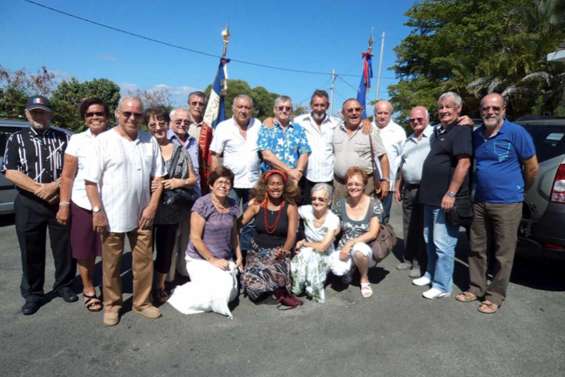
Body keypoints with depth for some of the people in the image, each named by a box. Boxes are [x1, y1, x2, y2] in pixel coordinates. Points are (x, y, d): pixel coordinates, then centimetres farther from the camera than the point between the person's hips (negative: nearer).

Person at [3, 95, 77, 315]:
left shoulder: (64, 138, 6)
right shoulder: (16, 139, 6)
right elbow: (10, 172, -4)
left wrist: (55, 186, -15)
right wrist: (39, 189, -13)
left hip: (61, 201, 0)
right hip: (29, 204, 0)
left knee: (64, 247, 7)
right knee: (31, 251, 8)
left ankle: (64, 285, 26)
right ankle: (33, 294, 23)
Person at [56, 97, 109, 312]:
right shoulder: (77, 140, 0)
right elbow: (67, 176, 1)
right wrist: (64, 205, -3)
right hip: (83, 205, 0)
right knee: (84, 252, 10)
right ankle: (88, 290, 29)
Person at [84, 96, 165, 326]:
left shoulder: (150, 141, 5)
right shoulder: (103, 141, -6)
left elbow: (157, 176, 6)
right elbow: (91, 180, -7)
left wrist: (152, 206, -2)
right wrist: (97, 211, -13)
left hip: (142, 215, 3)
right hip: (112, 216, -3)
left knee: (144, 261, 11)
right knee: (111, 264, 10)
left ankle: (142, 302, 27)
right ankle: (112, 305, 28)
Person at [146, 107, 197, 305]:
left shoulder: (180, 150, 6)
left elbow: (193, 179, 10)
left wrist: (180, 182, -9)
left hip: (171, 208, 3)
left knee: (166, 248, 13)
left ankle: (161, 286, 31)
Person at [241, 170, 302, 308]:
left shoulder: (290, 207, -3)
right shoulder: (257, 203, 0)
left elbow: (292, 235, -8)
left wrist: (284, 250, -20)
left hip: (279, 251, -2)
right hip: (258, 250, 2)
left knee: (273, 271, -34)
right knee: (253, 279, -24)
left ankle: (281, 292, -3)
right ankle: (282, 293, 0)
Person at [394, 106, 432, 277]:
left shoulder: (435, 135, -4)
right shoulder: (407, 141, 18)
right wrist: (398, 188, 18)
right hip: (408, 189, 7)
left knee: (423, 228, 2)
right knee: (408, 227, 13)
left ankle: (420, 263, 12)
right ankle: (408, 258, 26)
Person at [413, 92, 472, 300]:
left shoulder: (461, 130, -10)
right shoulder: (438, 130, 18)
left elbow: (464, 163, -20)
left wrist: (451, 193, -24)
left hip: (446, 199, -10)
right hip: (430, 197, 10)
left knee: (443, 244, -3)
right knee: (429, 240, 19)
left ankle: (442, 286, 8)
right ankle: (430, 274, 34)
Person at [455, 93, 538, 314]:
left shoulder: (516, 133, -10)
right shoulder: (475, 135, 6)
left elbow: (532, 167, -3)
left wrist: (520, 190, 8)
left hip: (507, 204, -5)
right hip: (480, 202, 6)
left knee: (503, 254, 5)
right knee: (477, 249, 13)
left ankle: (495, 296, 18)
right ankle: (476, 288, 27)